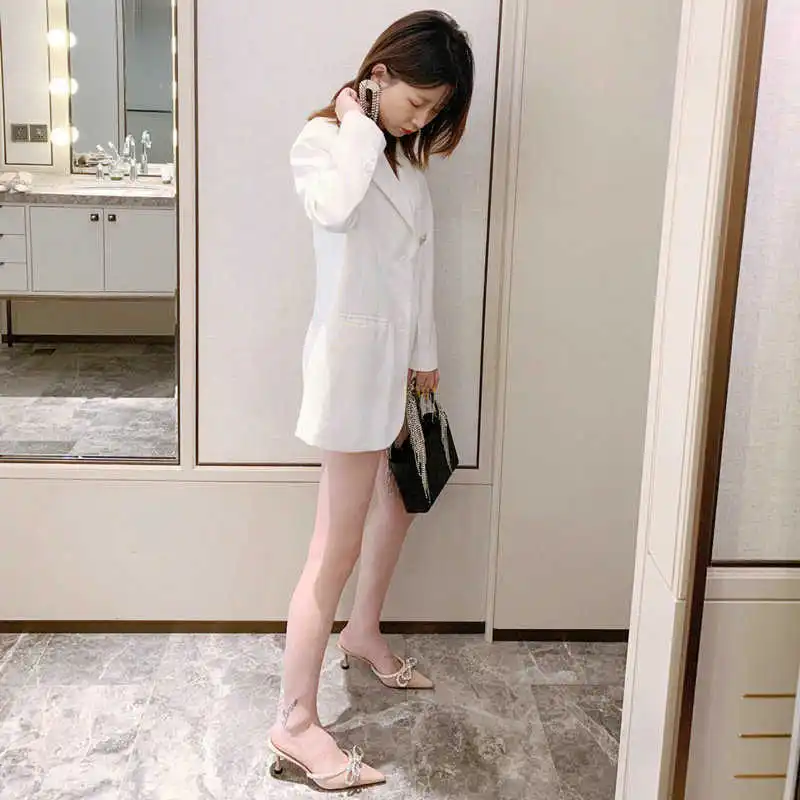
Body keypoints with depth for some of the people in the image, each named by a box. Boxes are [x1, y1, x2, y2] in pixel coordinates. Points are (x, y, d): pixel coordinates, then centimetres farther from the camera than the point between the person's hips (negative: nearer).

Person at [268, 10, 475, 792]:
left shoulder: (404, 154, 12)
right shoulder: (323, 138, -13)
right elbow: (333, 208, -38)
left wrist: (424, 354, 16)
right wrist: (356, 125, -22)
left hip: (395, 354, 9)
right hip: (352, 355, -9)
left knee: (399, 503, 23)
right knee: (338, 543, -9)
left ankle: (363, 633, 45)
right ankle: (295, 722, -1)